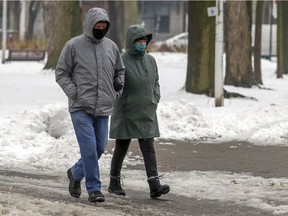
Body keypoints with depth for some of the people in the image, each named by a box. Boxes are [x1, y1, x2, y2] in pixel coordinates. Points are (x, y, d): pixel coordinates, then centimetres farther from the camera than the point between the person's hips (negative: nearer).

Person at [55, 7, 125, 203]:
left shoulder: (111, 47, 9)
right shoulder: (74, 46, -4)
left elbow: (120, 71, 24)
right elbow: (61, 73, 0)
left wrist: (117, 91, 9)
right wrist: (74, 93, -11)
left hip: (103, 108, 5)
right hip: (81, 108, -5)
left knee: (100, 147, 8)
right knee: (89, 148, -11)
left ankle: (76, 173, 32)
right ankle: (94, 189, -3)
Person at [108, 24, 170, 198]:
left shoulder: (150, 60, 5)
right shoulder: (121, 61, -12)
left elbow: (155, 83, 17)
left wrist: (155, 99, 2)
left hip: (146, 114, 4)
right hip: (126, 114, -4)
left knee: (149, 148, -5)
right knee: (121, 148, 8)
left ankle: (155, 186, -13)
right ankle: (114, 183, 25)